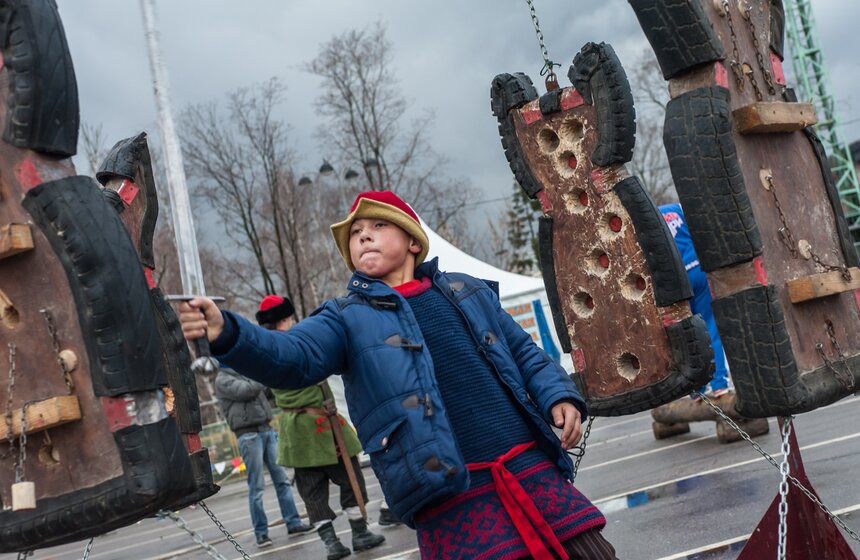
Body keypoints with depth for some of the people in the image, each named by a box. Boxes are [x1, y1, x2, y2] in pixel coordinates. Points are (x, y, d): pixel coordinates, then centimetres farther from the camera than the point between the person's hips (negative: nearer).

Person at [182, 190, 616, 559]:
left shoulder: (466, 291, 16)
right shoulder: (347, 318, 7)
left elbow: (524, 353, 21)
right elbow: (291, 359, -11)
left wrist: (559, 395, 2)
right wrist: (227, 334, -29)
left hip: (532, 473, 3)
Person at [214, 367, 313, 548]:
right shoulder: (222, 380, -1)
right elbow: (246, 390, -16)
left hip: (267, 430, 6)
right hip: (249, 434, -6)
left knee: (282, 479, 5)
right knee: (256, 487, -4)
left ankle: (293, 522, 9)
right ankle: (261, 533, 2)